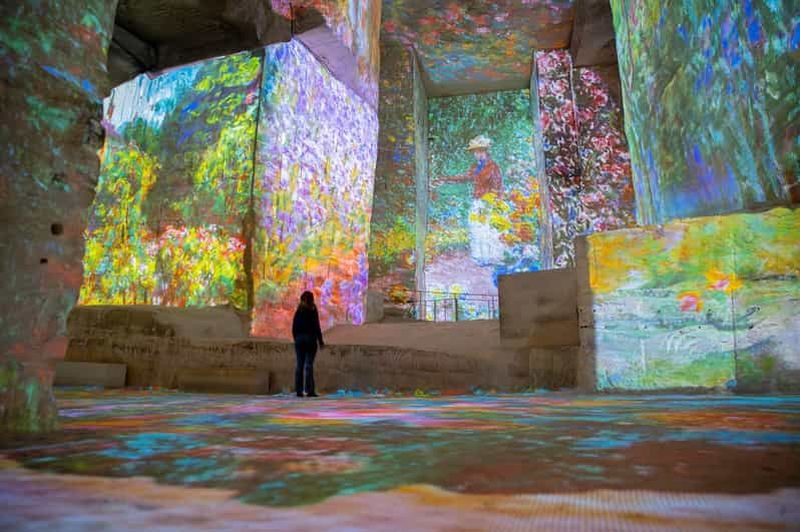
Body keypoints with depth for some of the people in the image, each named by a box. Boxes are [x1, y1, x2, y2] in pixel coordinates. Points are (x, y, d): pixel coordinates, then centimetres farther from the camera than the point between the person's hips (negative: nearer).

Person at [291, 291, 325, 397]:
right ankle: (309, 390, -5)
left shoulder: (298, 311, 7)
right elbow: (317, 327, -7)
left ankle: (299, 390, 7)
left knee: (299, 364, 6)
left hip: (299, 339, 4)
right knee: (309, 364, -3)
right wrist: (320, 341, -1)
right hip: (310, 339, -4)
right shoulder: (313, 310, -5)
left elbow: (294, 327, 8)